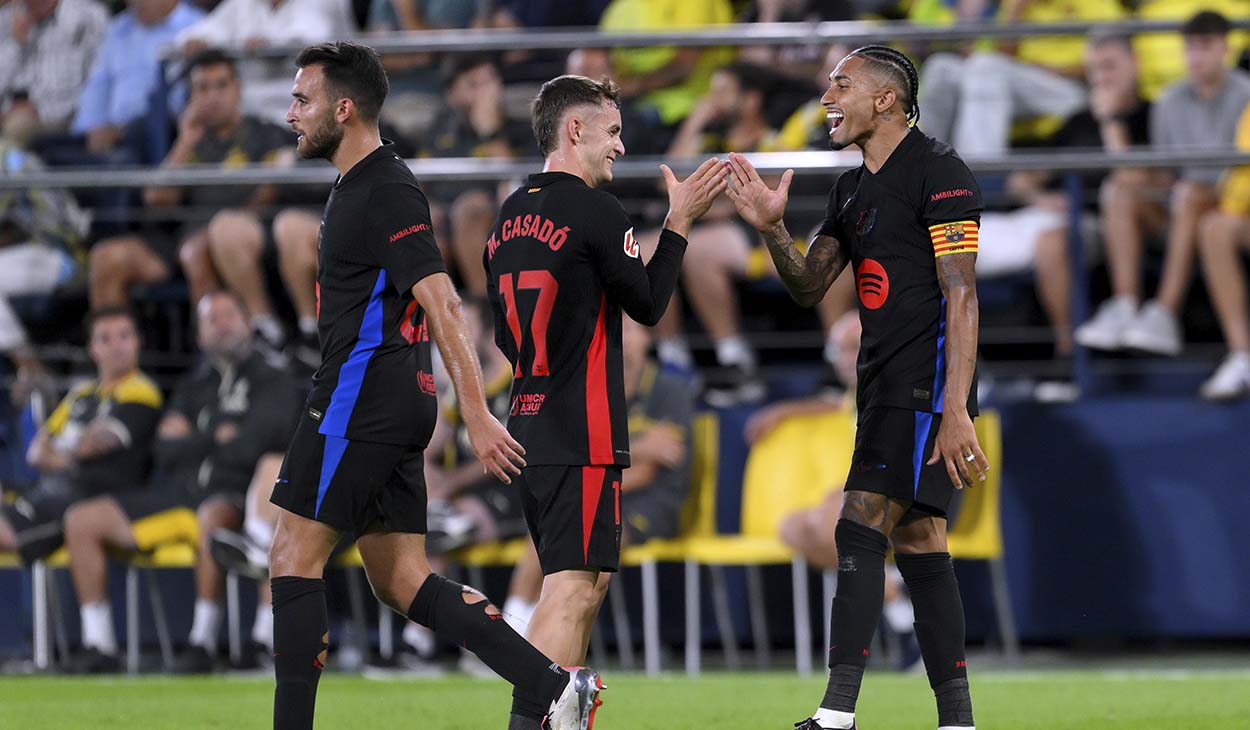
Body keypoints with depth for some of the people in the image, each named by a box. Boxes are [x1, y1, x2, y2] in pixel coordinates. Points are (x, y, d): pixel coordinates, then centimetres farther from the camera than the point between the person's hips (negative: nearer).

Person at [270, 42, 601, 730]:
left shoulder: (386, 193, -13)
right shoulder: (357, 185, 18)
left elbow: (441, 305, -19)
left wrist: (477, 417, -24)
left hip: (360, 400, -10)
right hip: (397, 405, 10)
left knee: (293, 557, -6)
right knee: (399, 578, 7)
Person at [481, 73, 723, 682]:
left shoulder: (509, 217, 13)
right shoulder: (594, 210, -12)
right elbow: (649, 304, -3)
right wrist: (679, 221, 5)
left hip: (526, 427, 9)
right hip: (583, 437, -9)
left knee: (588, 579, 18)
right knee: (572, 589, -12)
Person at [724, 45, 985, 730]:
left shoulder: (939, 173, -11)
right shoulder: (854, 188, 17)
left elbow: (961, 297, -17)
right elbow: (809, 286, 19)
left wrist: (955, 411, -23)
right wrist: (772, 228, 0)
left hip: (927, 384, -9)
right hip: (885, 386, 9)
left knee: (861, 532, -15)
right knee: (917, 545, 8)